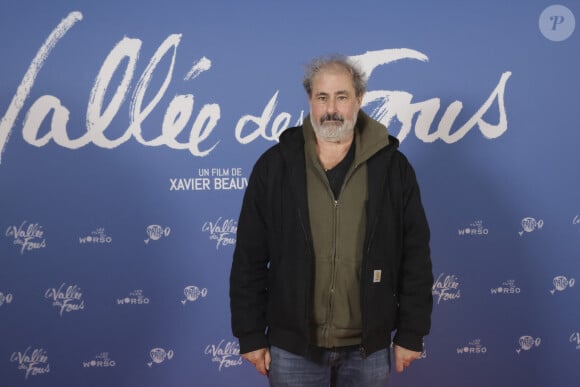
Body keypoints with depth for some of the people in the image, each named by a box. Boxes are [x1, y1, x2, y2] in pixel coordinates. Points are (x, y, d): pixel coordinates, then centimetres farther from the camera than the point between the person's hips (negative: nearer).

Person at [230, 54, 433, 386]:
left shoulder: (393, 167, -1)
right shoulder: (274, 166, -3)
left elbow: (415, 257, 1)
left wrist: (411, 333, 0)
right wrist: (251, 335, -1)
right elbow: (249, 260, -1)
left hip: (368, 348, 1)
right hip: (292, 346, 0)